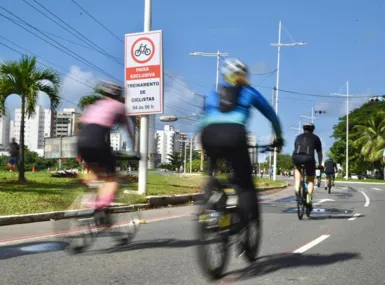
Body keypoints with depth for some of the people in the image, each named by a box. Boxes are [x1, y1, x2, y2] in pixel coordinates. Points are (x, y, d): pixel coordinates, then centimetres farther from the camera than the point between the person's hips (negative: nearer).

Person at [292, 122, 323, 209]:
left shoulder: (298, 137, 29)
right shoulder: (315, 138, 23)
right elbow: (319, 153, 26)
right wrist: (320, 165, 38)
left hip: (296, 157, 1)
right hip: (308, 158, -1)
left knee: (297, 169, 35)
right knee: (311, 180, 17)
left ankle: (297, 188, 15)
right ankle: (308, 199, -1)